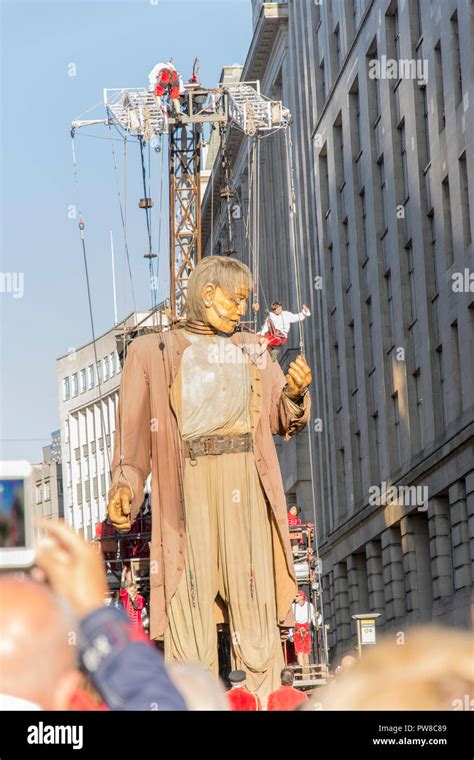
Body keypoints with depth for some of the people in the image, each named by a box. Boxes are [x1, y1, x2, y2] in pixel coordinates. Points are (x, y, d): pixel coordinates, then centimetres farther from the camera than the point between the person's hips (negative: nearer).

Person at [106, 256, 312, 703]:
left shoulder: (249, 351, 22)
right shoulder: (153, 352, 14)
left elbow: (283, 421, 20)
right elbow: (133, 429, 6)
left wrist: (295, 392, -3)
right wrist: (124, 484, -11)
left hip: (245, 484, 2)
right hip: (186, 485, -2)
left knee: (254, 598, -6)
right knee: (189, 599, -8)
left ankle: (264, 700, -6)